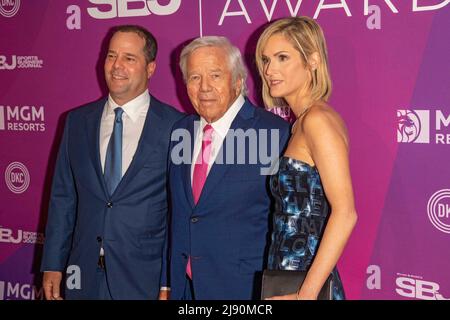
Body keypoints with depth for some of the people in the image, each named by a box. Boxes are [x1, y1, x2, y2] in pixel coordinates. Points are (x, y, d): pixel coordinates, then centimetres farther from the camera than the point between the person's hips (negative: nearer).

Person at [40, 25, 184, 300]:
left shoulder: (175, 126, -7)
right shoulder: (78, 121, 5)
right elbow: (63, 197, 8)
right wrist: (52, 266, 5)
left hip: (146, 277, -3)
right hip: (85, 276, 3)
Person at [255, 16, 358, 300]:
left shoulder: (318, 119, -16)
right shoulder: (305, 120, 10)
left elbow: (345, 213, -23)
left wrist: (306, 293, -24)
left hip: (307, 283, -8)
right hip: (288, 278, 8)